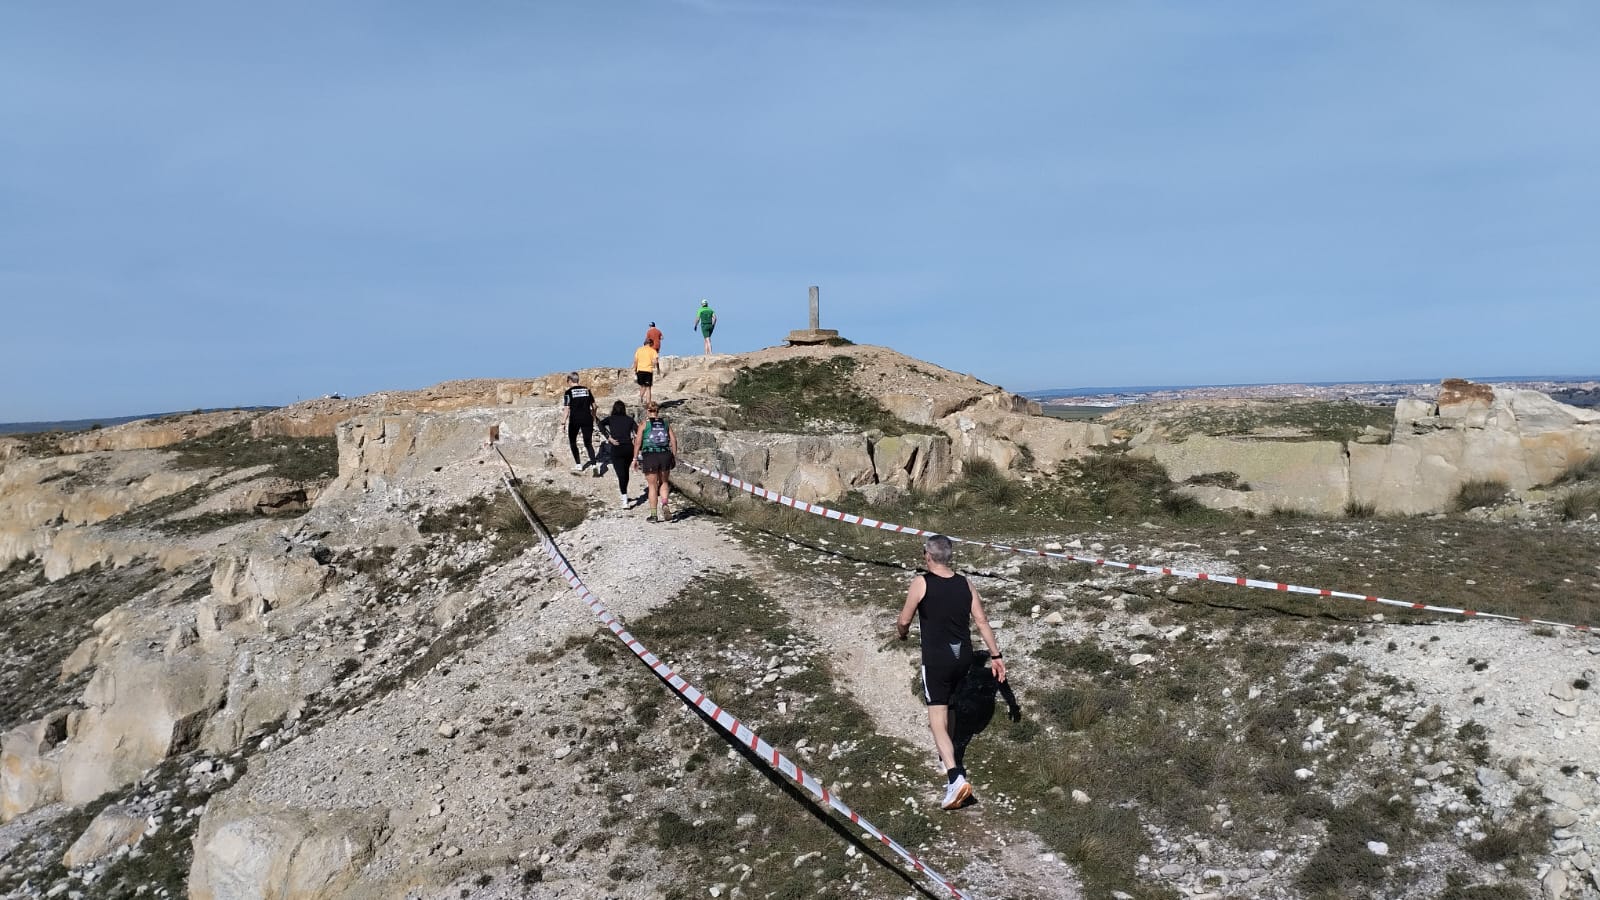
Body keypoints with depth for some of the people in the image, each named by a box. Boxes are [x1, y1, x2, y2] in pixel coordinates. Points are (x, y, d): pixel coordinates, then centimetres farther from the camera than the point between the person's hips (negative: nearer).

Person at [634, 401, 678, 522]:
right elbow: (674, 440, 2)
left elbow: (638, 442, -4)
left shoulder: (644, 424, 0)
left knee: (652, 486, 7)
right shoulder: (665, 423, 8)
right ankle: (665, 505, -3)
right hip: (665, 454, 2)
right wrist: (674, 456, 9)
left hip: (650, 456, -2)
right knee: (663, 482, 20)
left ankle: (653, 514, 9)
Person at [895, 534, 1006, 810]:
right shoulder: (965, 585, 4)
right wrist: (996, 655, 9)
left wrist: (902, 632, 18)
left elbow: (904, 621, -4)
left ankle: (956, 777, -19)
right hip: (963, 657, 6)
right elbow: (982, 622, 4)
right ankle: (947, 751, 46)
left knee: (938, 719, -5)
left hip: (936, 659, -6)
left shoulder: (921, 583, -10)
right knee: (945, 701, 30)